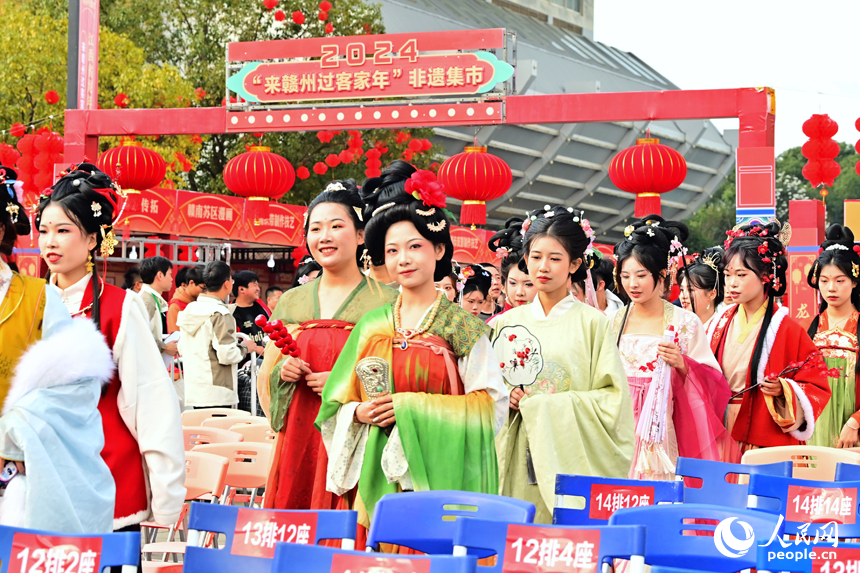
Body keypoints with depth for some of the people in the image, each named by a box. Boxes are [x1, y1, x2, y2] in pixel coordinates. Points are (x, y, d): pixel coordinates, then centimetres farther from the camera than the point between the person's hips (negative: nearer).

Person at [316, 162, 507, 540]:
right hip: (377, 479, 3)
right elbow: (339, 400, 16)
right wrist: (359, 413, -7)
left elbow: (492, 403, -7)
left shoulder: (461, 327, 1)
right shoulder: (372, 326, 12)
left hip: (438, 475, -3)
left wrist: (412, 407, -12)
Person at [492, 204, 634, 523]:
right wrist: (506, 399, -3)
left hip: (570, 459, -3)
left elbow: (611, 399, -5)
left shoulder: (591, 323, 1)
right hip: (519, 460, 3)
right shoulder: (507, 324, 13)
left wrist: (544, 406, -11)